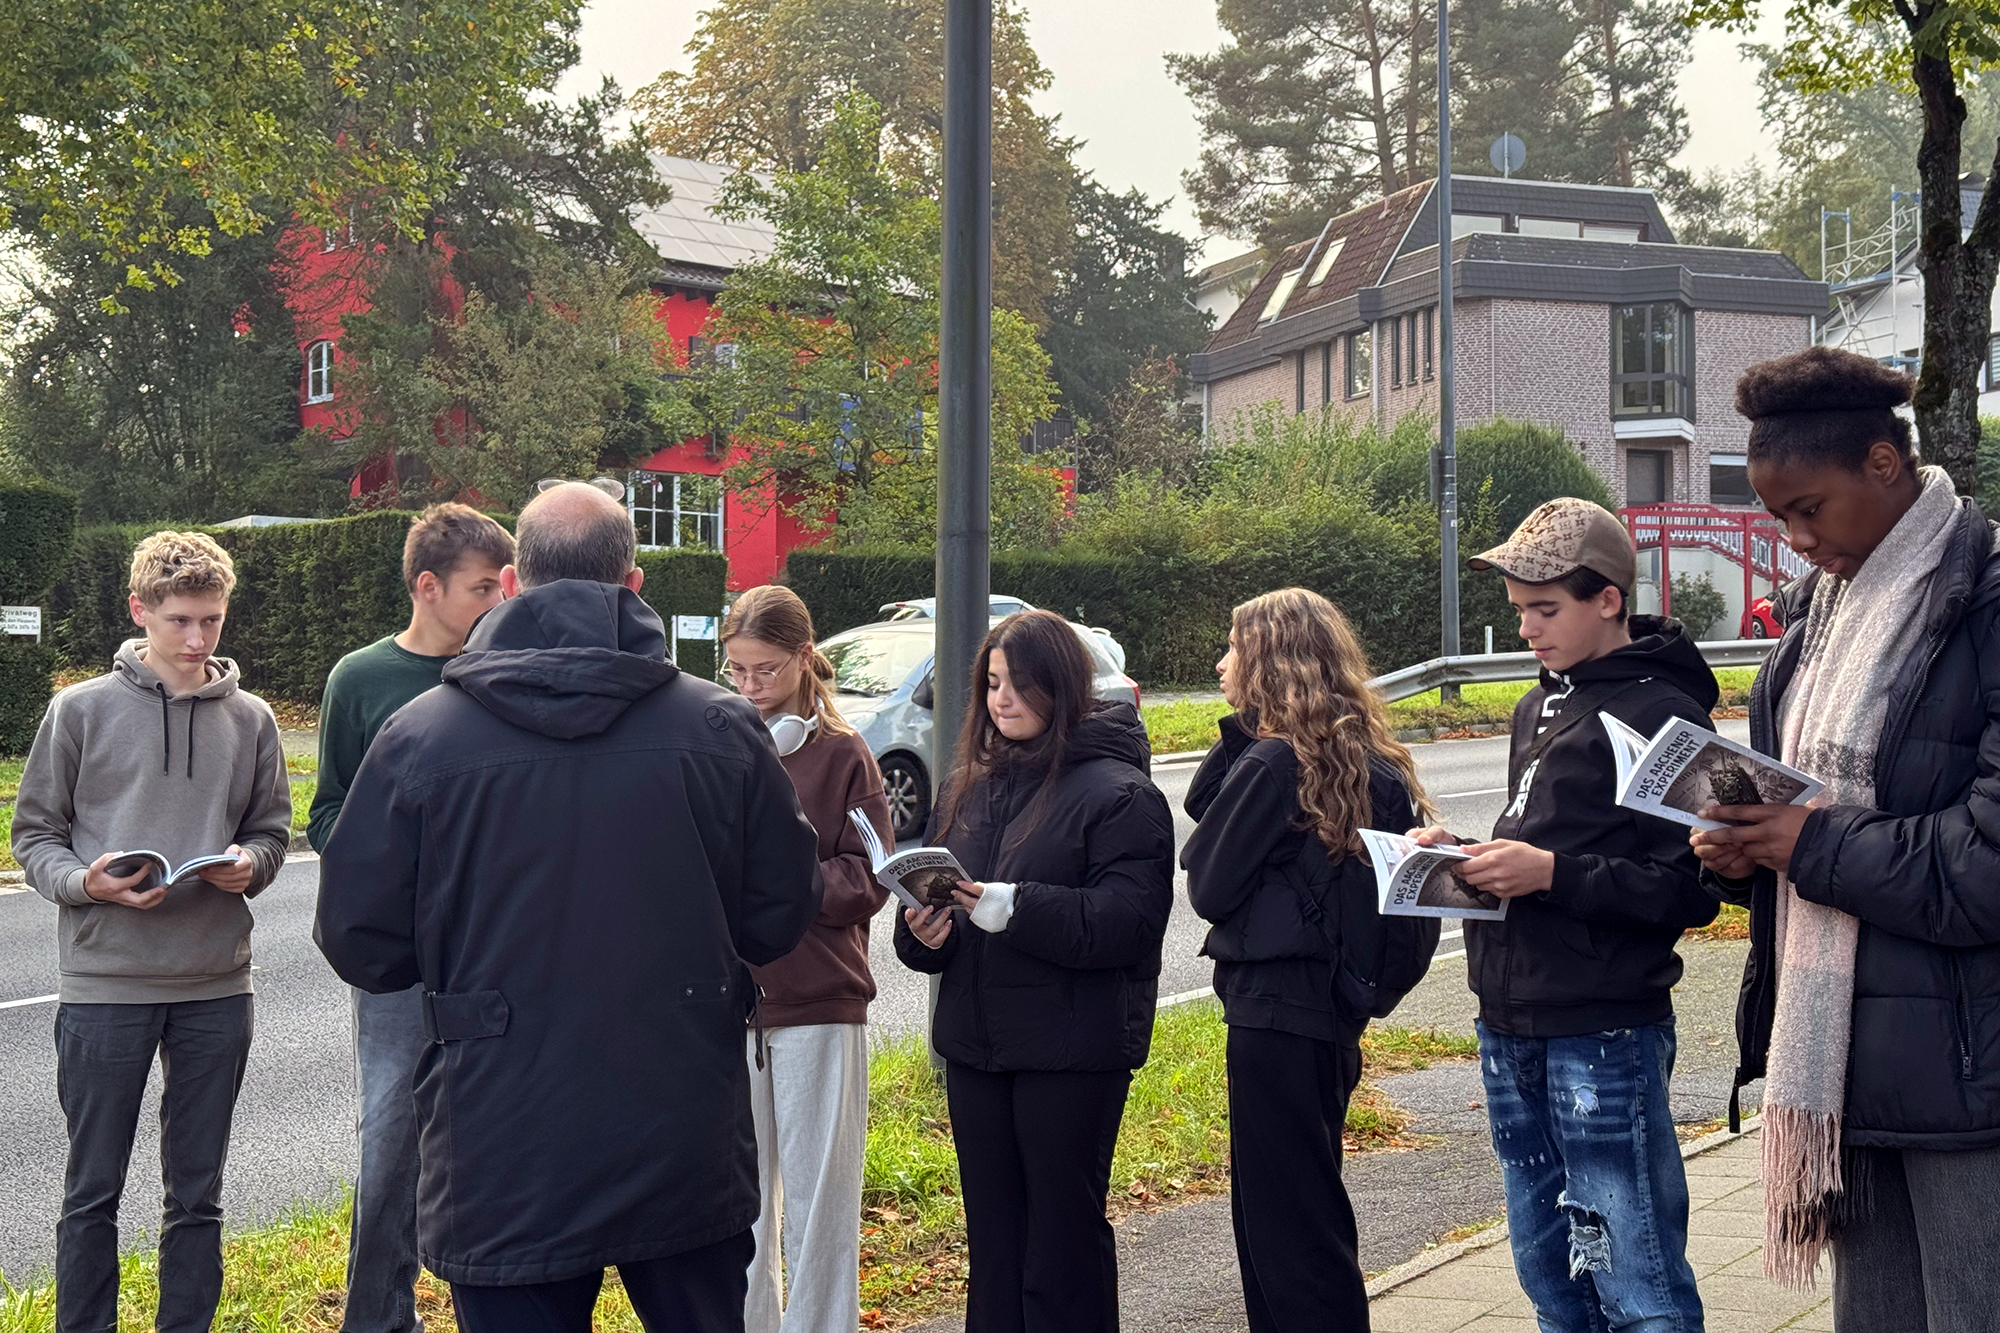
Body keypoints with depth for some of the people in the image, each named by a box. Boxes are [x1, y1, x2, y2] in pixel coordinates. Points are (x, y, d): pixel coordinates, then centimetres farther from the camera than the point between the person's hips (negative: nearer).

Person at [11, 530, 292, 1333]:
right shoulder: (82, 710, -1)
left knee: (197, 1193, 11)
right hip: (105, 983, -2)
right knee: (92, 1193, 6)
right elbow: (34, 832, 3)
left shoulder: (249, 720, 6)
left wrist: (250, 864, -10)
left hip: (216, 986, 2)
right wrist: (83, 881, -17)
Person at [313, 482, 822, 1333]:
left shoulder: (416, 739, -9)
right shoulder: (723, 729, -5)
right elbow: (780, 916, 2)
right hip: (686, 1145, 2)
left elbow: (358, 944, -3)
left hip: (504, 1165, -1)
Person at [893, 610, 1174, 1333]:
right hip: (975, 1043, 6)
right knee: (992, 1236, 14)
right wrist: (923, 931, -8)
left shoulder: (1119, 793, -8)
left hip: (1072, 1051, -6)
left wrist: (1015, 908, -27)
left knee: (1064, 1234, 2)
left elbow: (1126, 919, -18)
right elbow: (928, 884, 15)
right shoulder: (969, 786, 12)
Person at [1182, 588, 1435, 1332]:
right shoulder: (1364, 760, 9)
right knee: (1307, 1210, 20)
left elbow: (1209, 884, -11)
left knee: (1285, 1221, -1)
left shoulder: (1275, 761, -18)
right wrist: (1239, 731, -3)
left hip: (1275, 1005, -9)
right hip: (1331, 1004, 9)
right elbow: (1200, 802, 12)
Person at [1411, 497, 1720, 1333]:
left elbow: (1690, 891, -15)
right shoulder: (1539, 707, 14)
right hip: (1511, 1029, 8)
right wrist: (1467, 854, 5)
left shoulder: (1662, 715, -11)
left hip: (1603, 1037, -8)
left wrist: (1552, 874, -21)